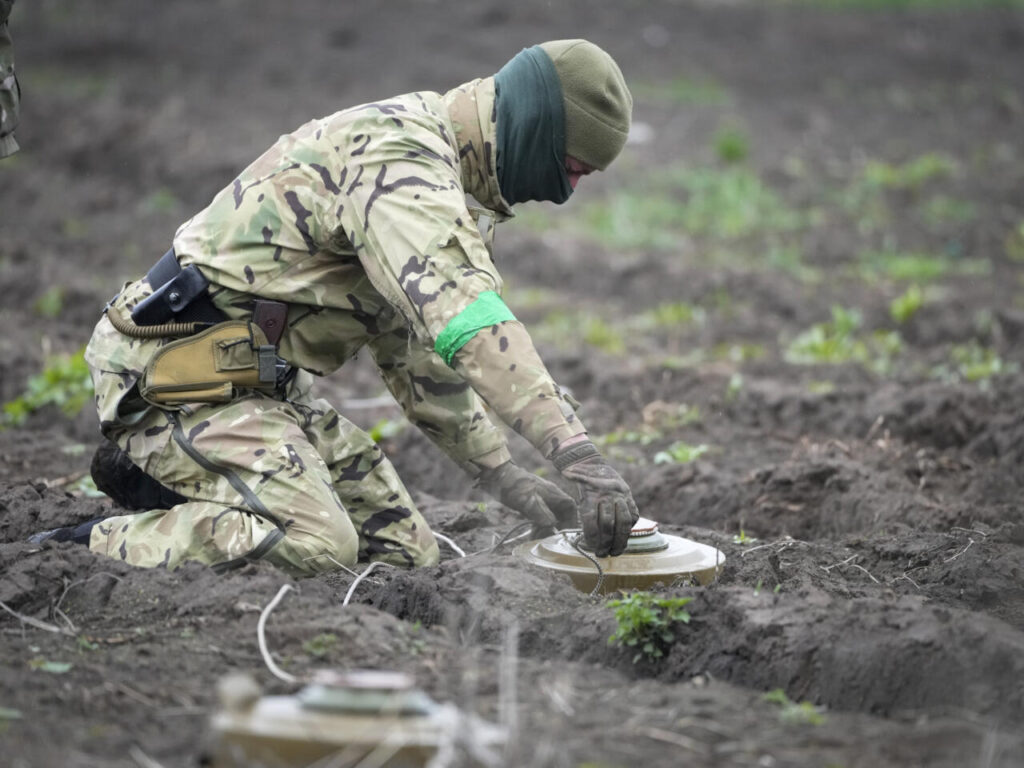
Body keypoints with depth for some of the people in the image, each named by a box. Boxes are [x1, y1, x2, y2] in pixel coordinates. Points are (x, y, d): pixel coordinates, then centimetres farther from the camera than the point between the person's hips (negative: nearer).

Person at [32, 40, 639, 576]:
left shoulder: (440, 171, 16)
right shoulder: (396, 155, -19)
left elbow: (417, 343, 22)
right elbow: (465, 320, -33)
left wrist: (500, 472, 14)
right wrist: (580, 455, -38)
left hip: (264, 382, 11)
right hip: (184, 374, -11)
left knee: (407, 554, 5)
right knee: (316, 547, -29)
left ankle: (158, 475, 11)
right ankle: (86, 550, -14)